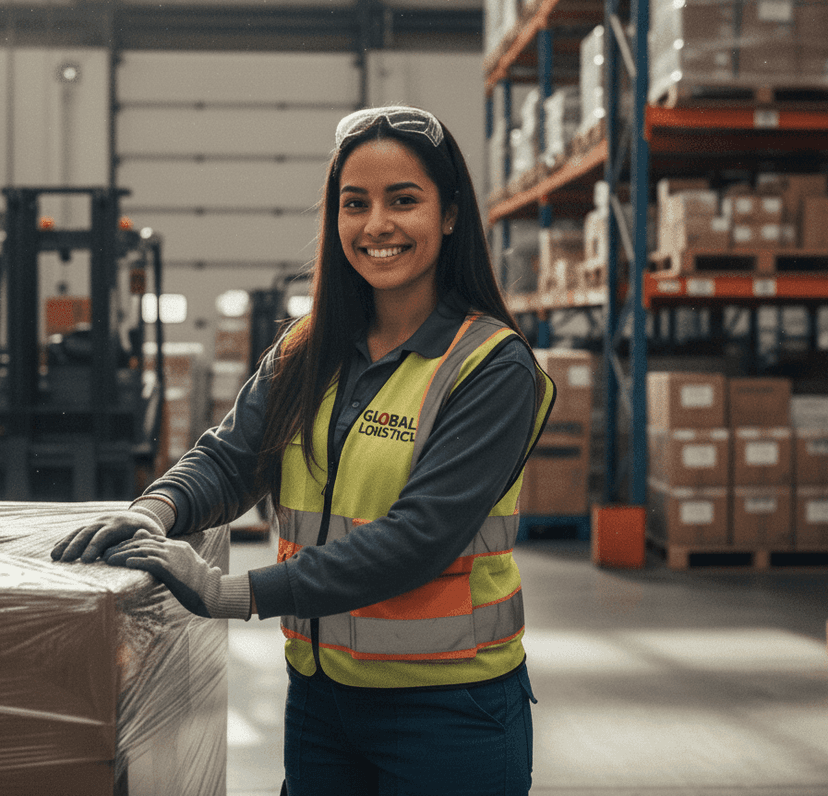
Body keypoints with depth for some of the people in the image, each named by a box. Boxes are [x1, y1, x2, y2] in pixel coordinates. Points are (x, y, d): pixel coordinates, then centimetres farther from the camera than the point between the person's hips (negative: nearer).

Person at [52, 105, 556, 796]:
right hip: (318, 693, 5)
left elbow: (421, 534, -21)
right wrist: (157, 511, -22)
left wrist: (235, 593, -25)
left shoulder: (494, 366, -13)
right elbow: (230, 457, 2)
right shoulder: (305, 354, 7)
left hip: (448, 709, -5)